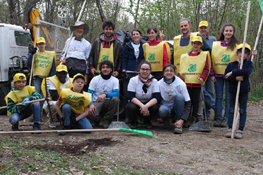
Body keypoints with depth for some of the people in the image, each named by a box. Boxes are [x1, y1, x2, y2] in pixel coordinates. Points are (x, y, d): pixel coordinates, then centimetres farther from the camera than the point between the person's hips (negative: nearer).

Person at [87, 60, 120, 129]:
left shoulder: (115, 80, 3)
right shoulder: (95, 79, 3)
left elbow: (116, 94, -13)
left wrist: (105, 95, -32)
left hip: (108, 102, 1)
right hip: (97, 102, -1)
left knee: (115, 99, -33)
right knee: (92, 115, -33)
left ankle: (107, 120, -13)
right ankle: (98, 118, 9)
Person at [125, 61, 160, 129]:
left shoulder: (154, 81, -5)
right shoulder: (133, 80, -7)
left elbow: (157, 97, -16)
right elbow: (130, 96, -16)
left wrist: (146, 106, -33)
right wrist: (142, 105, -31)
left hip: (148, 104, 1)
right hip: (136, 104, -1)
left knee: (155, 107, -31)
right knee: (131, 107, -35)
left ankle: (147, 121, 4)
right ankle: (133, 121, 3)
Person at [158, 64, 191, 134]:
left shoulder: (180, 83, -14)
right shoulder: (159, 84, -9)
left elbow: (188, 103, -16)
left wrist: (182, 120, -27)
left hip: (177, 108, 0)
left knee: (178, 96, -32)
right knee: (162, 110, -37)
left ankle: (179, 125, -21)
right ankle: (165, 120, 2)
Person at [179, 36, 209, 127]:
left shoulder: (204, 55, 7)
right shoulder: (185, 56, 17)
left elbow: (206, 69, -1)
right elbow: (181, 69, 17)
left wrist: (202, 77, -16)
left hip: (197, 83, -3)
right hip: (186, 82, 3)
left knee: (195, 100, -1)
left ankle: (194, 117, 8)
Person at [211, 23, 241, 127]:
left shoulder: (237, 45, 4)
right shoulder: (215, 44, 7)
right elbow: (211, 59, 6)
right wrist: (212, 74, 1)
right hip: (218, 74, 1)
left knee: (228, 97, 1)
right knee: (218, 96, 3)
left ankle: (225, 118, 8)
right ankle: (218, 118, 8)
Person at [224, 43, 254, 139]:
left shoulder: (249, 63, 1)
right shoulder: (231, 65, 4)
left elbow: (247, 72, -20)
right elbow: (226, 77, -4)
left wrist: (233, 72, -20)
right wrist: (236, 78, -19)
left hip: (244, 90, -1)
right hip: (233, 89, 1)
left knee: (242, 110, 4)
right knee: (231, 110, 5)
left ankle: (240, 130, 8)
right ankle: (230, 129, 11)